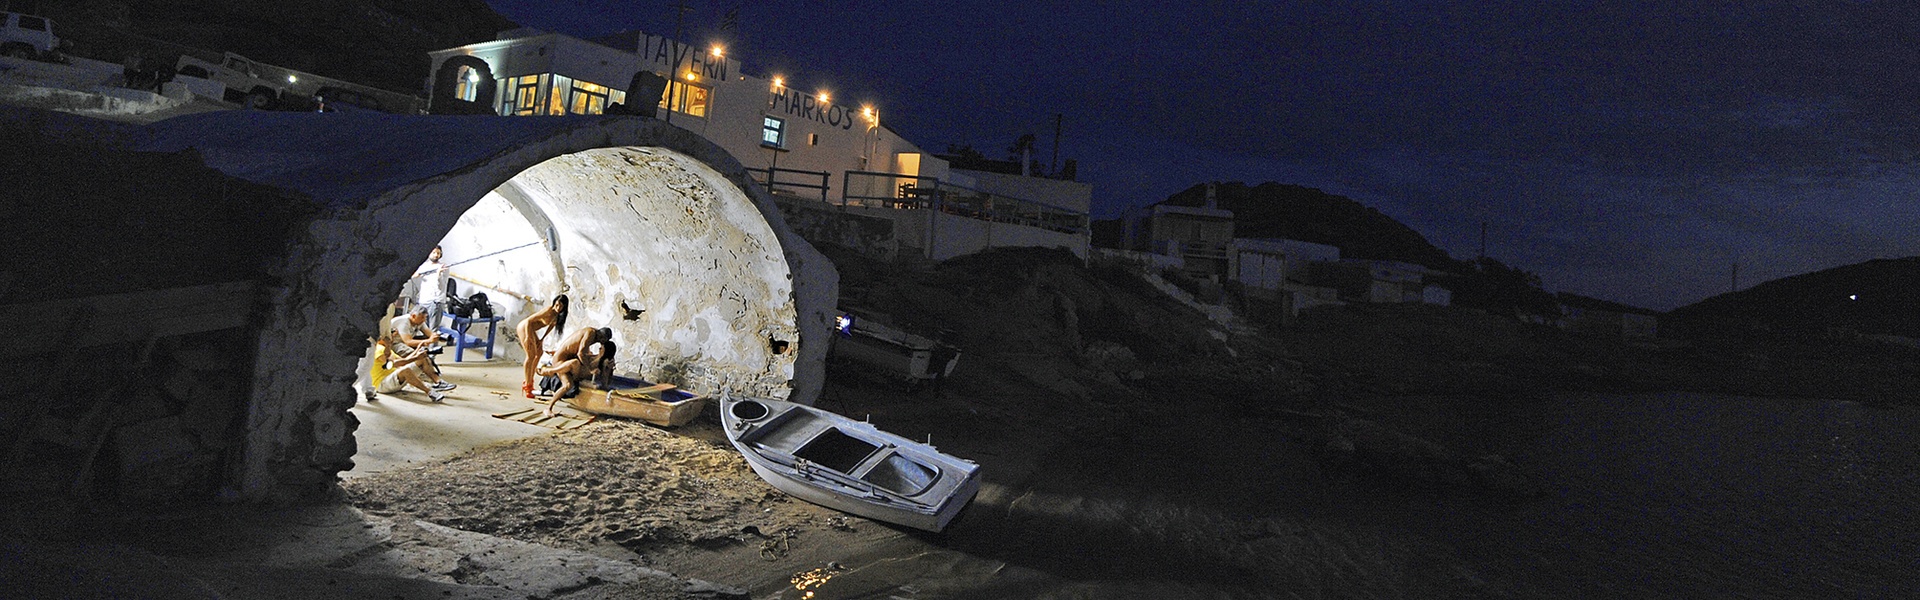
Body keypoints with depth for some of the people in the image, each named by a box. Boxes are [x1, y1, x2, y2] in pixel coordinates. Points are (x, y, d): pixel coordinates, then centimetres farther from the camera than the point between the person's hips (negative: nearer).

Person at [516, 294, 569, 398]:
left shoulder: (557, 315, -1)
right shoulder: (549, 310, -27)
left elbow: (551, 326, 15)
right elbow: (529, 320, -26)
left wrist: (542, 339, 9)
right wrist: (527, 337, -26)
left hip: (530, 330, 10)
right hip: (524, 327, -10)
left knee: (539, 352, 17)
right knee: (531, 355, -12)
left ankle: (529, 380, 26)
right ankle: (527, 385, -10)